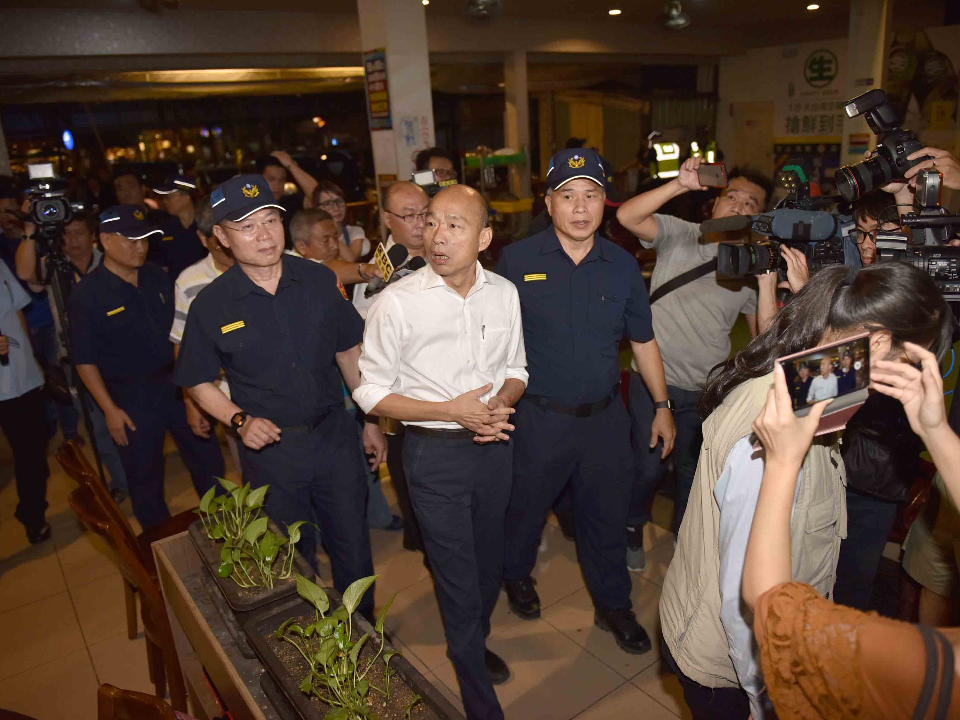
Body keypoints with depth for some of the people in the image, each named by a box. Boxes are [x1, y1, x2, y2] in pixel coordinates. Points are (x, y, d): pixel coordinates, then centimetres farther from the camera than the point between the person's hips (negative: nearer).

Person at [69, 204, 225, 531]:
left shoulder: (157, 277, 1)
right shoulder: (87, 293, -12)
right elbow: (85, 359, -9)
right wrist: (110, 409, -10)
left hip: (176, 382, 4)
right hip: (131, 396, -4)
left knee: (208, 459, 14)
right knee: (145, 476, 11)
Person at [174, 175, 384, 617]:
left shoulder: (319, 281, -4)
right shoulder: (211, 306, -9)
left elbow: (349, 352, 4)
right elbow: (199, 382, 2)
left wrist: (371, 420, 6)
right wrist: (240, 420, -15)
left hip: (334, 435, 2)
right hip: (270, 449, -1)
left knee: (353, 545, 14)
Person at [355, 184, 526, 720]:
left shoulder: (504, 293, -3)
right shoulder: (398, 302, -16)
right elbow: (371, 392, -10)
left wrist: (502, 402, -13)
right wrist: (452, 410, -19)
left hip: (494, 445, 5)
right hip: (435, 453, -4)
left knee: (489, 564, 23)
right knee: (459, 580, 6)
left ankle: (473, 643, 54)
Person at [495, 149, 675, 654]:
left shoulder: (622, 266, 1)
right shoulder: (517, 260, -8)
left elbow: (643, 341, 10)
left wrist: (662, 406, 11)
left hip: (605, 416, 2)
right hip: (539, 417, -2)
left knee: (607, 515, 15)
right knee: (527, 506, 17)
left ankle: (613, 606, 38)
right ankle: (517, 576, 48)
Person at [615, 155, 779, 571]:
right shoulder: (679, 235, -5)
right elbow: (626, 216, -22)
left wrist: (767, 282, -21)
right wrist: (680, 185, -30)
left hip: (706, 391, 3)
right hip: (653, 377, -2)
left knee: (694, 469, 20)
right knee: (648, 465, 6)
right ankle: (632, 530, 35)